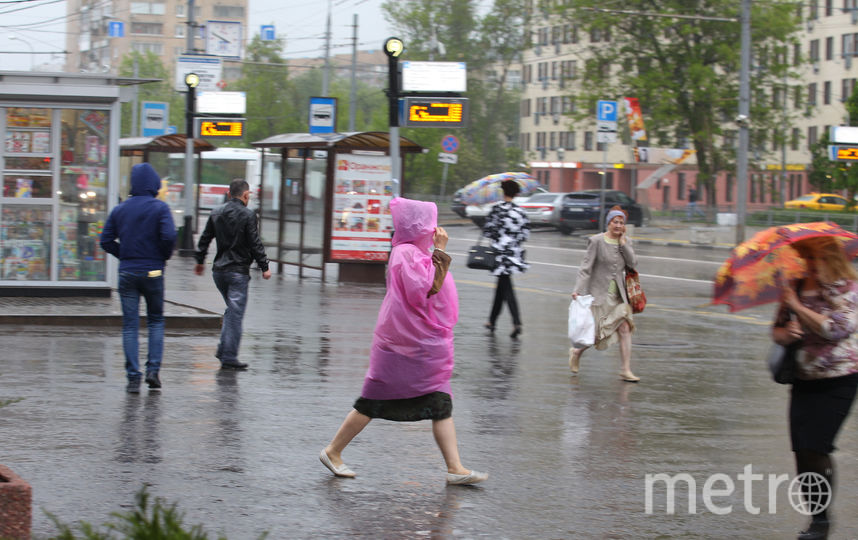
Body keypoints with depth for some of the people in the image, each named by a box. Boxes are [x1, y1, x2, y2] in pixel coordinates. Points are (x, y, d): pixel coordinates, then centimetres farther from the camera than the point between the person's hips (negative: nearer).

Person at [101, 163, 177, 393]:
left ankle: (133, 376, -2)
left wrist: (124, 255, 13)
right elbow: (168, 236, -17)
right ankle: (153, 369, 1)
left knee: (130, 325, 4)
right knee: (156, 320, 14)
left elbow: (106, 240, 4)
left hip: (127, 272, 2)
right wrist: (164, 256, 1)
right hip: (152, 272, -2)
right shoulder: (159, 208, -6)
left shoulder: (120, 209, 5)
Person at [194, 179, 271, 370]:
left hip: (219, 270, 7)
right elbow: (255, 243, -11)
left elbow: (204, 238, 14)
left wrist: (199, 261, 25)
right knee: (235, 313, -3)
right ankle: (229, 357, -5)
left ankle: (223, 350, 14)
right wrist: (264, 267, -4)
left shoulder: (217, 212, 8)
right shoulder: (247, 215, -10)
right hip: (238, 271, -7)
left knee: (231, 309, 21)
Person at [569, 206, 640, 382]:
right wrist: (578, 290, -20)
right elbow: (586, 267, -11)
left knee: (625, 328, -5)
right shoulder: (597, 241, -7)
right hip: (600, 293, -5)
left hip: (619, 295, 5)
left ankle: (626, 370, -2)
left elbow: (632, 263, -4)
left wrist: (622, 242, -8)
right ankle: (577, 351, 25)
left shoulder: (625, 242, 8)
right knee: (600, 331, -4)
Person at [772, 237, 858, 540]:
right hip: (804, 381, 5)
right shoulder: (797, 288, 8)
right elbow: (777, 331, 16)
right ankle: (816, 516, 10)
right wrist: (786, 333, -8)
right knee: (802, 450, -1)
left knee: (815, 449, -14)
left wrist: (798, 307, -18)